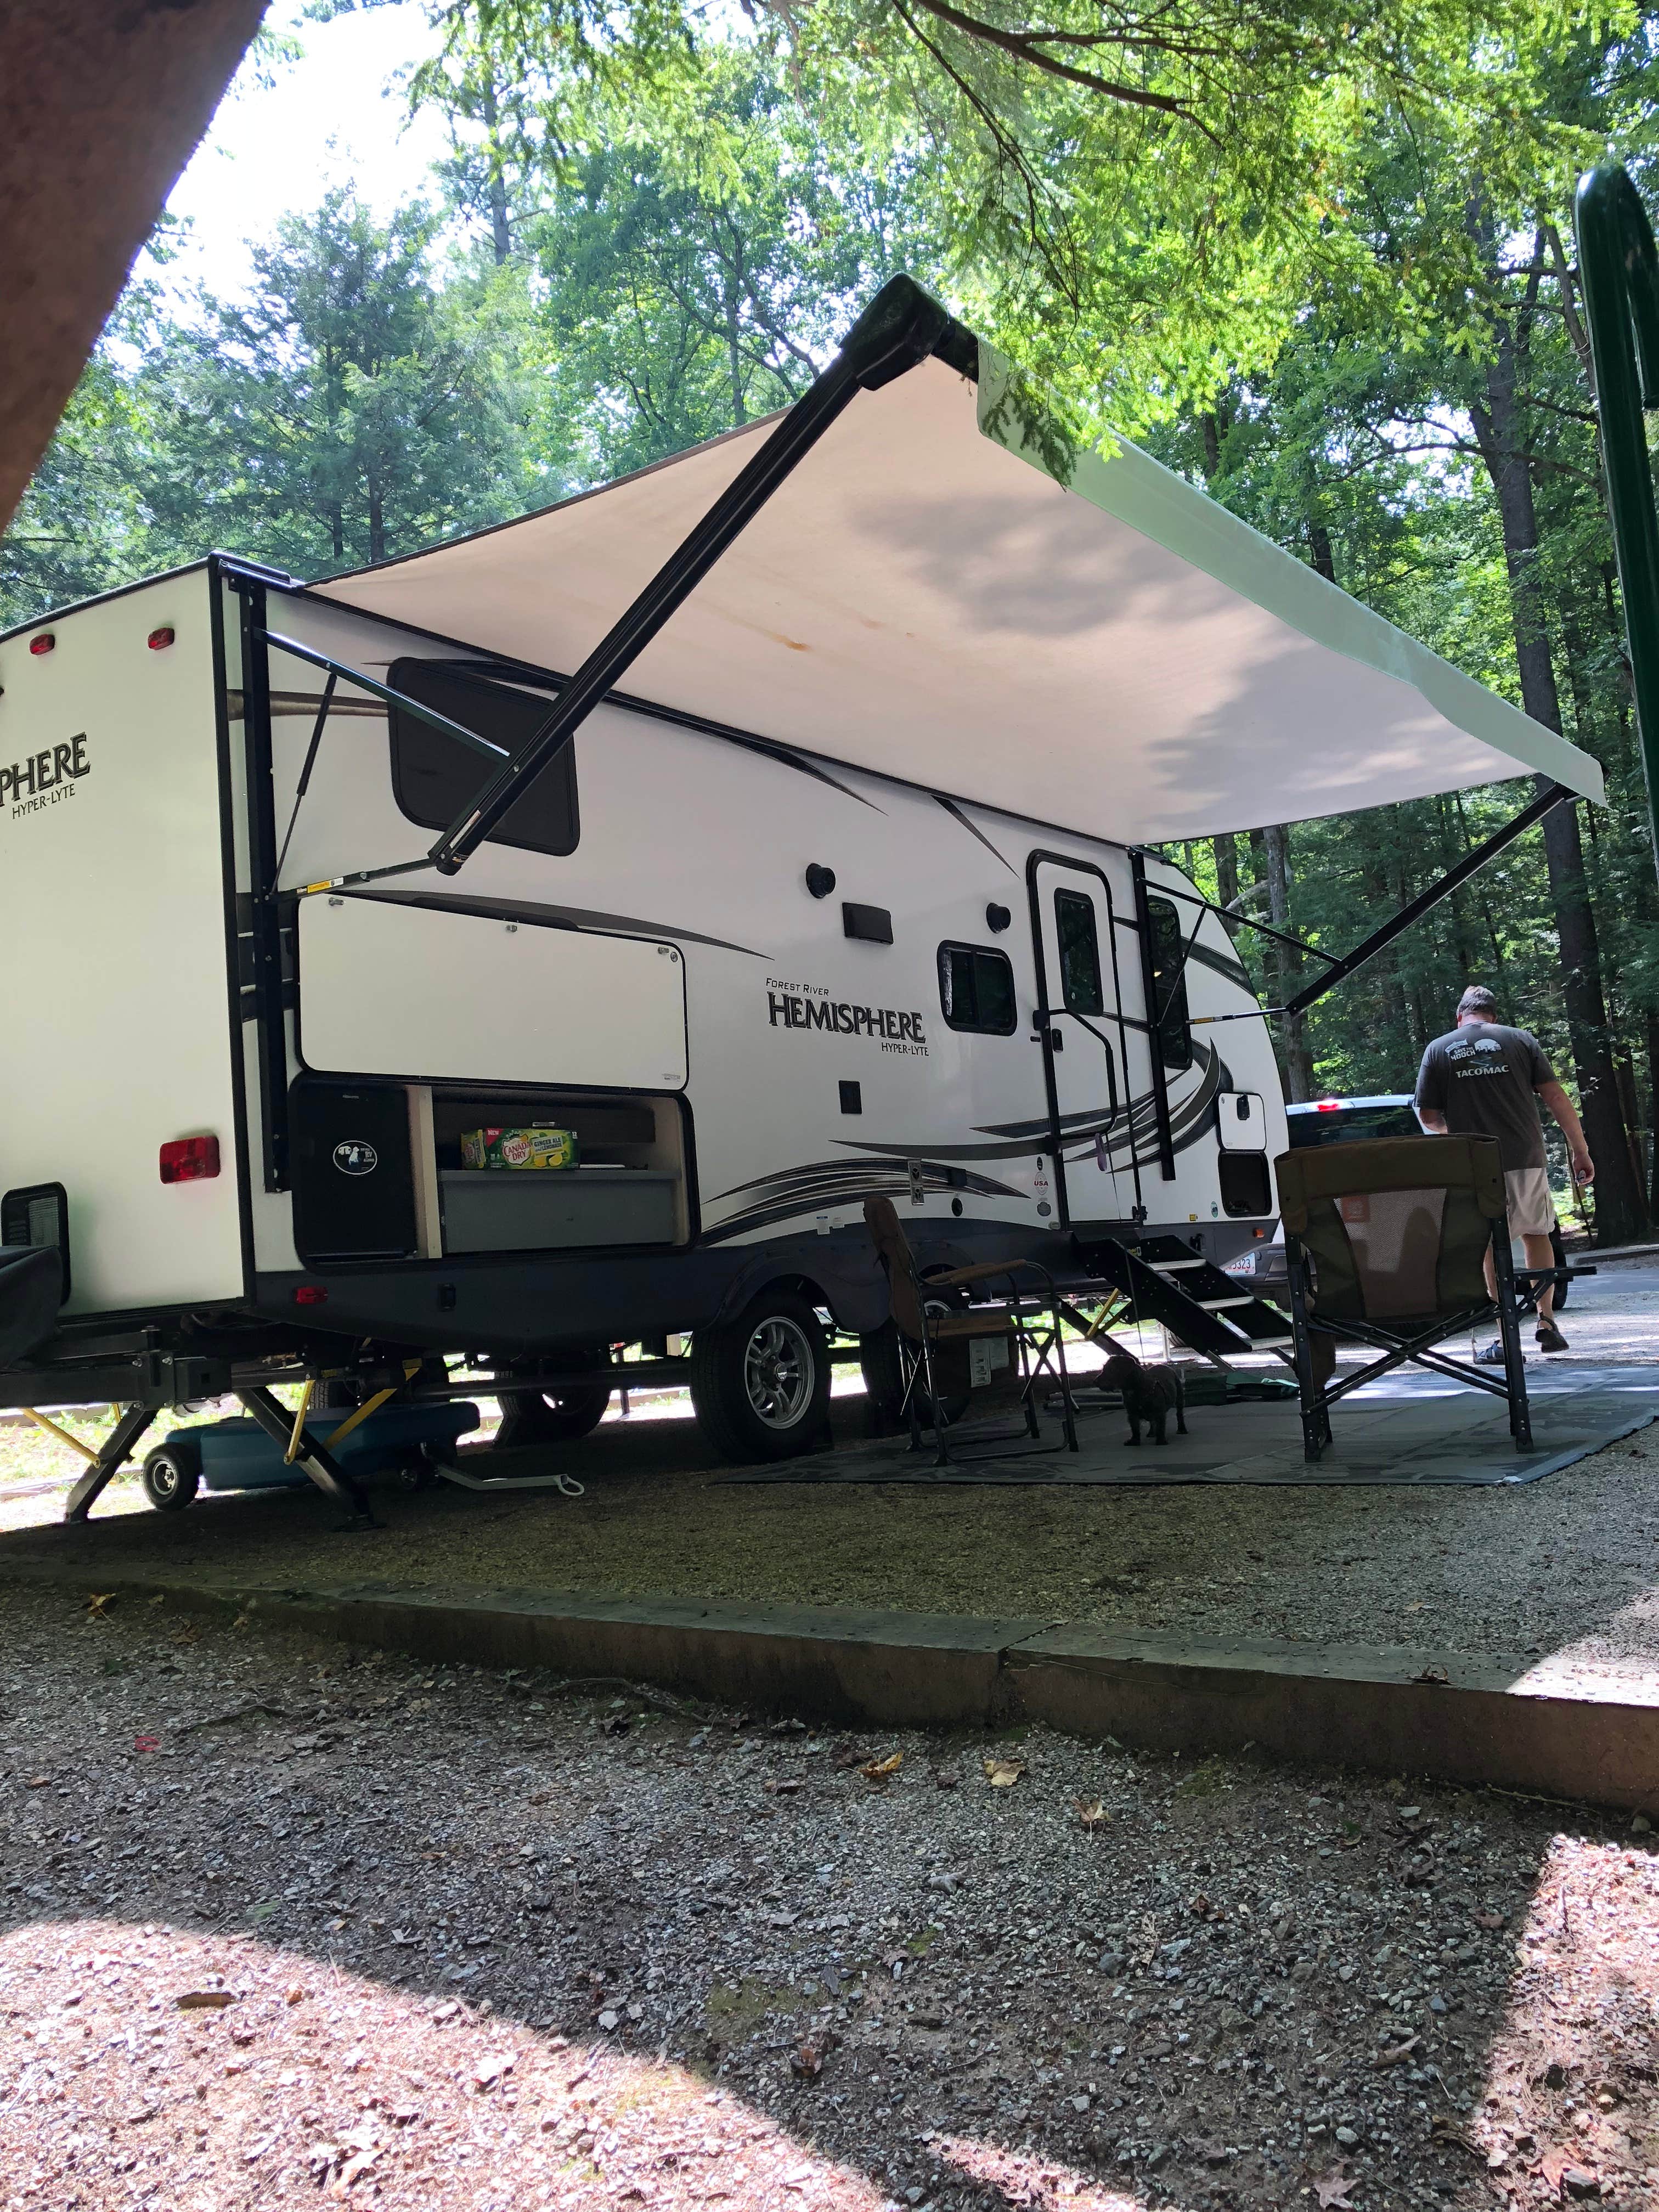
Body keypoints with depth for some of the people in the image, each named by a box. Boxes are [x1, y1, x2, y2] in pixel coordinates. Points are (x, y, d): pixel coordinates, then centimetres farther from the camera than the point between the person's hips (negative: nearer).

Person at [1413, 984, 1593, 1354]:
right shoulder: (1521, 1040, 5)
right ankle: (1547, 1322, 14)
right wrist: (1580, 1150, 4)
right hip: (1525, 1158, 1)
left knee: (1490, 1247, 6)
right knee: (1536, 1235, 18)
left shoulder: (1438, 1049, 5)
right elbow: (1555, 1096, -1)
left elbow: (1427, 1115, 4)